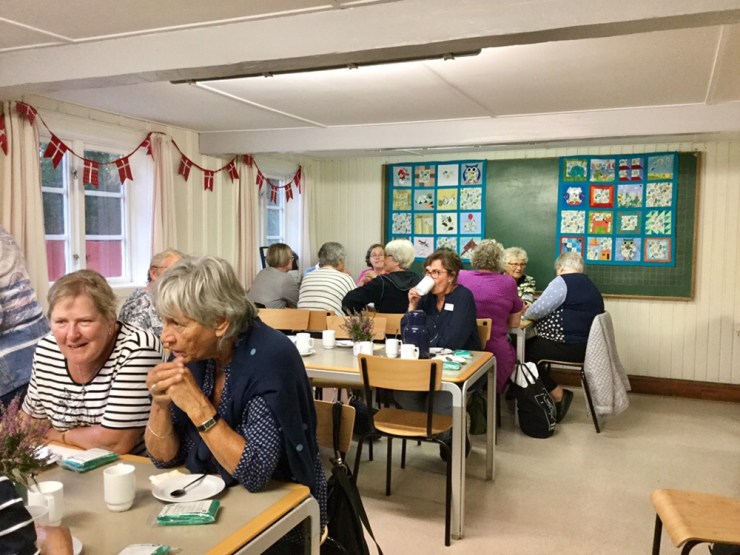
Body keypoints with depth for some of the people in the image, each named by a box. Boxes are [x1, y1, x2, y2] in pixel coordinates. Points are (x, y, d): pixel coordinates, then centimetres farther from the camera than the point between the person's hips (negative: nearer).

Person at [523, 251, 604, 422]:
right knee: (531, 344, 15)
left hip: (568, 347, -9)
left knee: (523, 350, 1)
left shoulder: (562, 281, -10)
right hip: (584, 345, 9)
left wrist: (526, 314, 6)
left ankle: (557, 394, 2)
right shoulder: (590, 285, 18)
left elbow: (538, 310, -15)